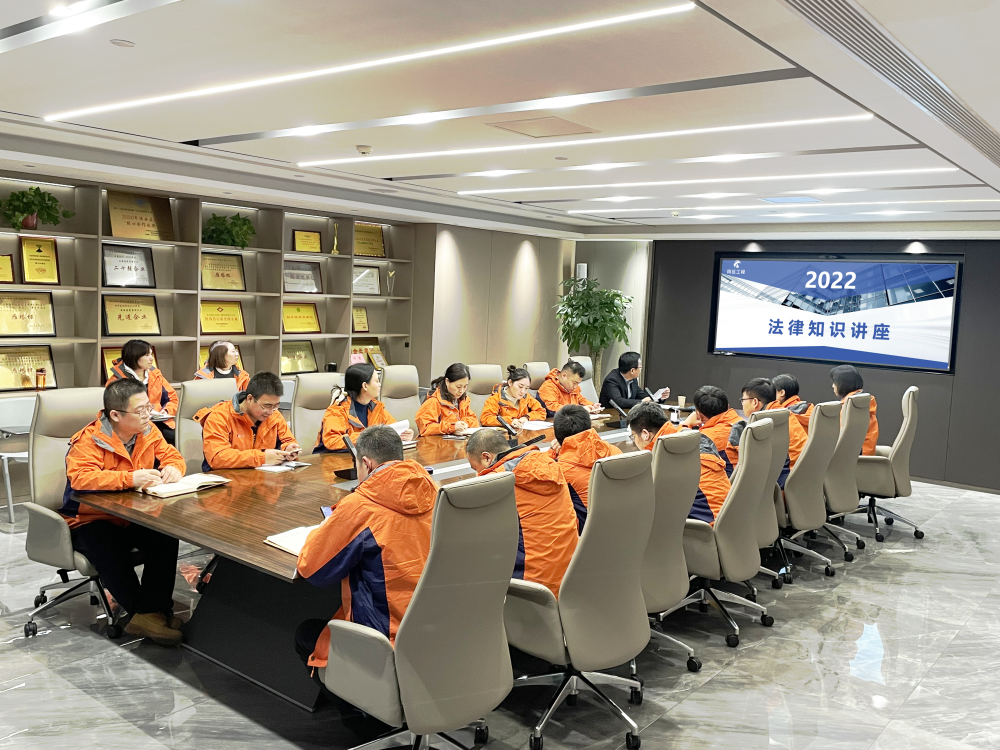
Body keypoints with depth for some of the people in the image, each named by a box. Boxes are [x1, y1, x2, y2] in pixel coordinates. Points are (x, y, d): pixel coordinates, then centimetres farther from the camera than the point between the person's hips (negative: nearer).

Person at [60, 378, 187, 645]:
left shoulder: (148, 432, 0)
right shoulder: (89, 440, -19)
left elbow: (171, 455, 11)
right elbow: (80, 477, -35)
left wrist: (172, 467, -16)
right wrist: (130, 478, -44)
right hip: (90, 520, -5)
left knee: (165, 537, -25)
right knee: (110, 551, -35)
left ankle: (150, 613, -22)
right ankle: (150, 611, -18)